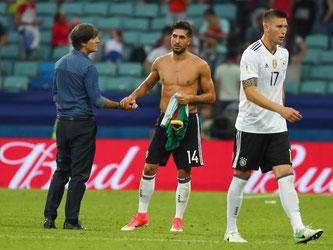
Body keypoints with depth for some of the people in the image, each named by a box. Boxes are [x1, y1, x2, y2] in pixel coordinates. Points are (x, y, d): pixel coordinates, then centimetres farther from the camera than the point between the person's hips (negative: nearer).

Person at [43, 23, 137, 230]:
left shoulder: (60, 63, 10)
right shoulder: (87, 67, -14)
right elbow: (97, 100, -15)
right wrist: (120, 106, -7)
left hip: (62, 122, 7)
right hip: (83, 124, -7)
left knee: (61, 170, 12)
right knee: (79, 173, -2)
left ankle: (50, 217, 6)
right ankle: (71, 220, -3)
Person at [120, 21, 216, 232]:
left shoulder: (200, 66, -4)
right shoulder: (161, 63, 6)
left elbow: (211, 96, 1)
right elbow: (148, 84, 22)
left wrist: (191, 98, -15)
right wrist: (132, 97, 5)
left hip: (187, 121, -3)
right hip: (165, 120, 3)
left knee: (184, 173, 0)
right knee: (149, 168, 1)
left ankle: (178, 219, 9)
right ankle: (141, 215, 11)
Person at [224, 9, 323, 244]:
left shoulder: (283, 54, 9)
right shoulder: (252, 54, -14)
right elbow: (250, 93, -23)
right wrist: (280, 109, -32)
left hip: (277, 128, 5)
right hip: (250, 127, -5)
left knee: (285, 175, -7)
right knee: (241, 177, 4)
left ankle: (298, 229, -16)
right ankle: (231, 231, 16)